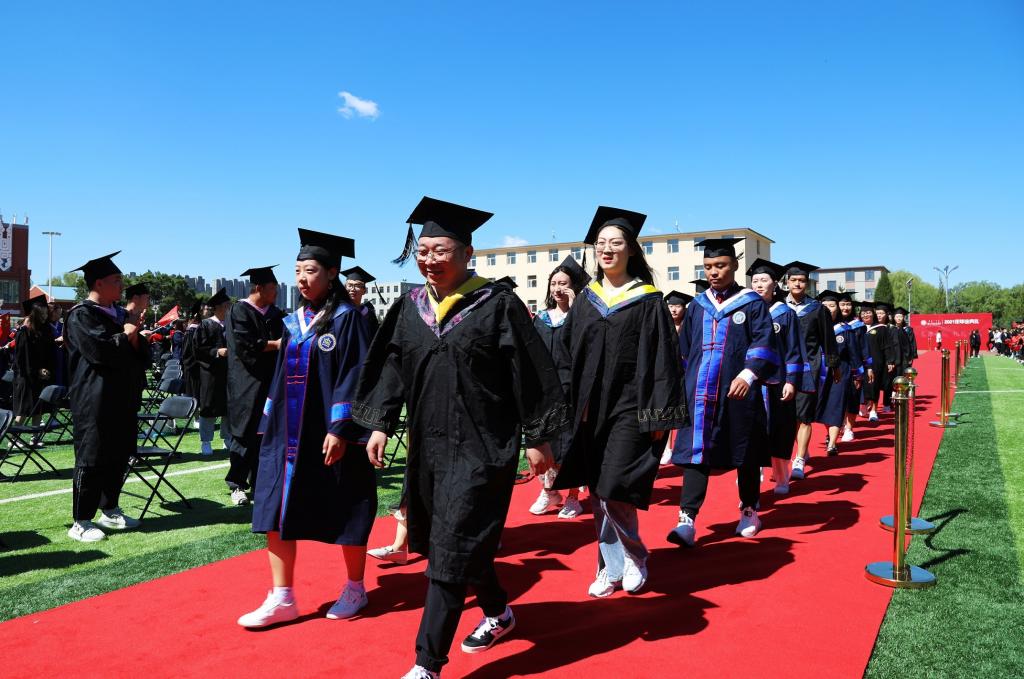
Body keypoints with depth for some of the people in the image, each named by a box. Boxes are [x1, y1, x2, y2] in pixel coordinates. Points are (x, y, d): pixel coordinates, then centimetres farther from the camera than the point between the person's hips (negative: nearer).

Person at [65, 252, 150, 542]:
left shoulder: (119, 314, 13)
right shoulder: (81, 315, -11)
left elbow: (139, 353, 12)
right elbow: (99, 350, -23)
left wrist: (134, 335, -7)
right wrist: (125, 334, -9)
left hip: (121, 396, 8)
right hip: (94, 400, -8)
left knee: (119, 455, 13)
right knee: (91, 458, -3)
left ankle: (109, 510, 27)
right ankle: (81, 522, 6)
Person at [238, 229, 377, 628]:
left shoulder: (347, 318, -8)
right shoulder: (294, 321, 11)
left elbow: (354, 375, -14)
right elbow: (282, 376, 16)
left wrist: (341, 429, -19)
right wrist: (271, 424, 12)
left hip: (331, 434, -6)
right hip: (289, 432, 6)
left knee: (346, 513, 6)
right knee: (277, 510, 3)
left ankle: (355, 588, 25)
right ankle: (282, 599, 14)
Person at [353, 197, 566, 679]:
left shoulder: (497, 305, -9)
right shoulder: (410, 307, 6)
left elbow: (530, 375, -8)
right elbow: (390, 369, 8)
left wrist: (537, 437, -8)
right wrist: (381, 424, -2)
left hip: (481, 446, -6)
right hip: (429, 444, 6)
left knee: (451, 552, -5)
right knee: (464, 543, 18)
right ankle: (498, 612, 42)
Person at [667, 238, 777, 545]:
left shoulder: (753, 303, 2)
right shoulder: (697, 306, 13)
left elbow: (764, 341, -10)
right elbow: (683, 349, 18)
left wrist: (749, 373, -26)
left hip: (739, 391, -2)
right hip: (701, 391, 3)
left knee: (745, 454, 9)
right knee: (696, 452, -6)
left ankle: (749, 511, 27)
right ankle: (687, 520, -10)